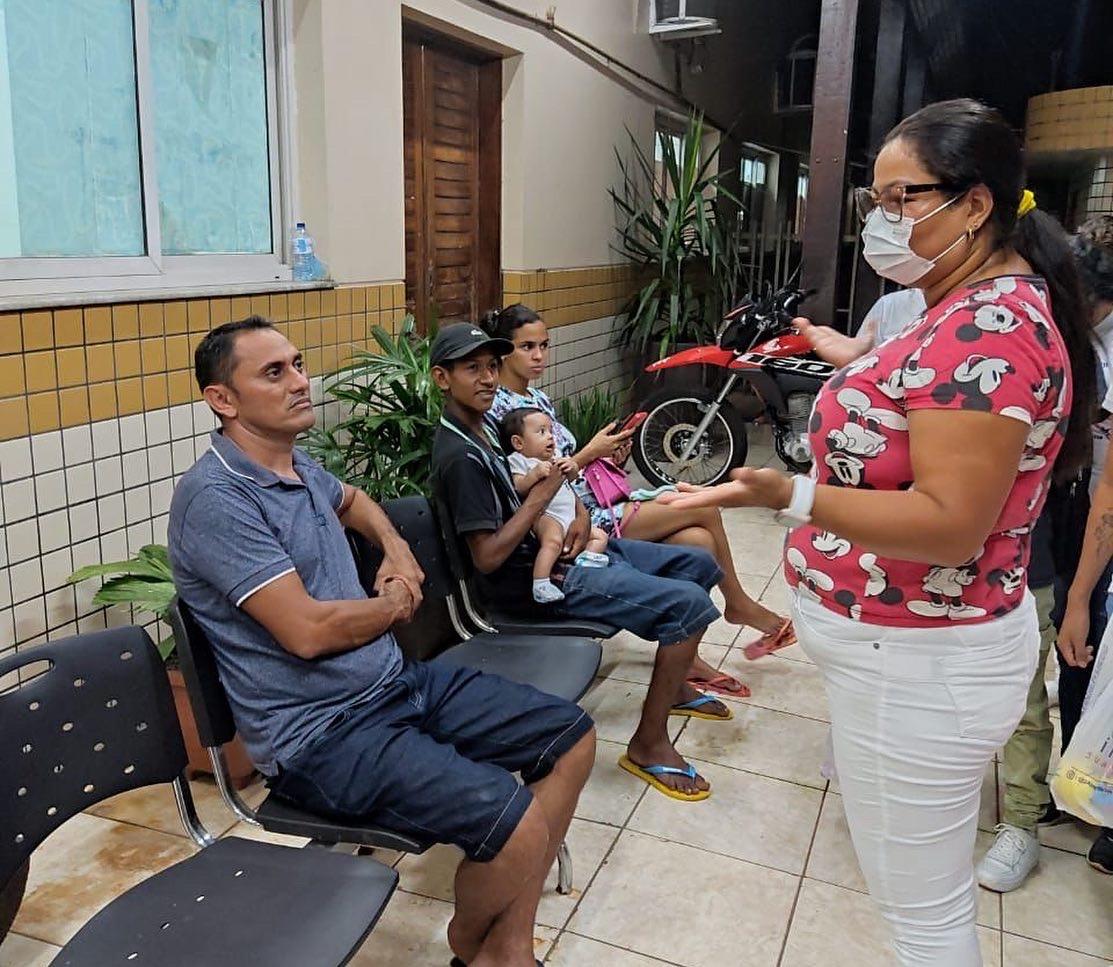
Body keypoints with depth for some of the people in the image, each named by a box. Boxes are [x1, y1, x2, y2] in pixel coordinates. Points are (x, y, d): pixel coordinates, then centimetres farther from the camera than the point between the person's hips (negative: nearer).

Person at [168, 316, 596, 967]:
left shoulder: (299, 466, 9)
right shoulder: (215, 498, -18)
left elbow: (350, 499, 35)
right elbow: (309, 630, -24)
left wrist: (397, 549, 14)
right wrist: (396, 603, -5)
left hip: (397, 682, 9)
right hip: (319, 731, -9)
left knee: (573, 737, 4)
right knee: (517, 824, -25)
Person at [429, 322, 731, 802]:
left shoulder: (482, 427, 8)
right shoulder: (460, 456, -21)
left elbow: (545, 472, 20)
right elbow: (487, 557, -25)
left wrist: (579, 512, -1)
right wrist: (543, 493, -19)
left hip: (556, 547, 10)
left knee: (699, 564, 12)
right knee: (688, 603, -19)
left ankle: (672, 685, 30)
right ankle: (649, 744, -6)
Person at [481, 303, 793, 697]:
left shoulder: (537, 397, 14)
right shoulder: (501, 409, -14)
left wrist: (605, 456, 0)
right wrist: (589, 453, -15)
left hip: (592, 499, 9)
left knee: (699, 541, -10)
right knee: (705, 510, -9)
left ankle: (685, 658, 3)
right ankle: (738, 603, 16)